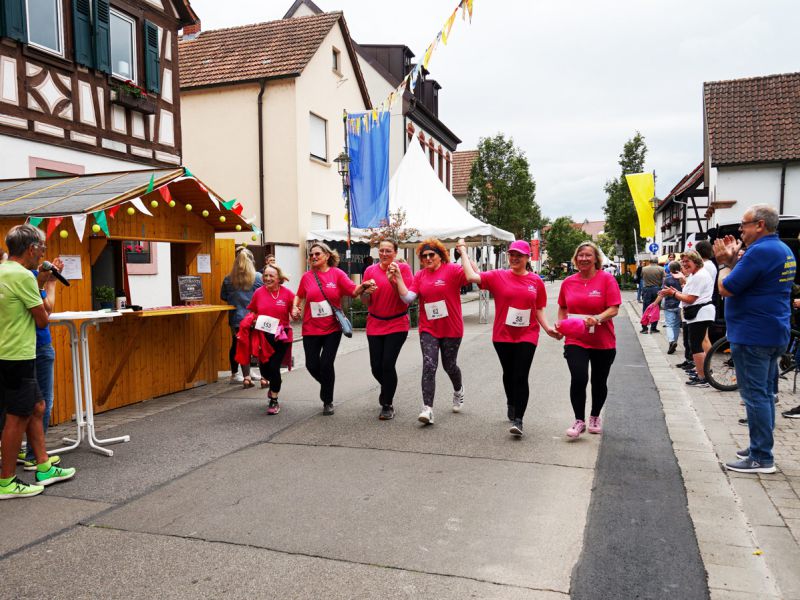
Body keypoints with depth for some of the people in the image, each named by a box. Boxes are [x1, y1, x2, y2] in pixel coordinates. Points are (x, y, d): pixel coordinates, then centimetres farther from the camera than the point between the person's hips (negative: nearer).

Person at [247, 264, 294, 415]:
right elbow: (252, 312, 13)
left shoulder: (287, 293, -6)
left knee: (274, 367, -5)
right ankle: (273, 383, 45)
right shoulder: (258, 292, 0)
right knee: (264, 366, 7)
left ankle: (274, 401, 14)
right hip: (263, 336, 3)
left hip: (281, 336, -3)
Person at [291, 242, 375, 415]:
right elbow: (299, 295, 16)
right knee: (312, 365, 5)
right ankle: (327, 385, 38)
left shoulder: (337, 273, -4)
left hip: (332, 328, -2)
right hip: (311, 328, 2)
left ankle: (328, 401, 17)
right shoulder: (307, 276, 2)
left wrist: (362, 286, -33)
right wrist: (295, 307, -2)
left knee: (326, 364, -4)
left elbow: (353, 291, -12)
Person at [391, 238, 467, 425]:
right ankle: (427, 409, -13)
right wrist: (398, 277, -12)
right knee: (429, 365, -12)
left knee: (449, 365, 15)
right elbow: (408, 297, -6)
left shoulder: (452, 270, -9)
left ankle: (458, 391, 47)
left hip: (451, 329, -2)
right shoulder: (420, 275, 4)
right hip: (428, 329, 2)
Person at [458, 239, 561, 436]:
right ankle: (511, 403, 43)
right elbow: (471, 277, -15)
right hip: (503, 336, 1)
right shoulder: (498, 276, -3)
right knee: (508, 373, 16)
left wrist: (548, 328, -7)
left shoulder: (536, 281, 1)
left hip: (527, 336, -1)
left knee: (521, 376, -7)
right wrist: (463, 251, -11)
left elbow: (539, 311, 7)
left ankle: (518, 420, -3)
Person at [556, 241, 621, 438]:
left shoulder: (607, 279, -7)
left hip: (603, 342, -1)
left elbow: (614, 309, -12)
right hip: (575, 340, 1)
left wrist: (597, 318, -30)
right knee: (579, 378, -14)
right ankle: (579, 420, 4)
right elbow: (563, 308, 16)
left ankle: (595, 417, 38)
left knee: (599, 382, 14)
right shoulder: (568, 282, 3)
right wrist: (561, 323, -2)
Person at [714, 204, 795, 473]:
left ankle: (761, 458, 1)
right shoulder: (783, 250, 14)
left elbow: (726, 289, -18)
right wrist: (732, 260, 10)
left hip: (752, 336, -10)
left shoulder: (760, 252, -19)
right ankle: (760, 448, 26)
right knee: (765, 393, 16)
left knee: (755, 395, -4)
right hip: (773, 334, 10)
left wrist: (725, 263, -3)